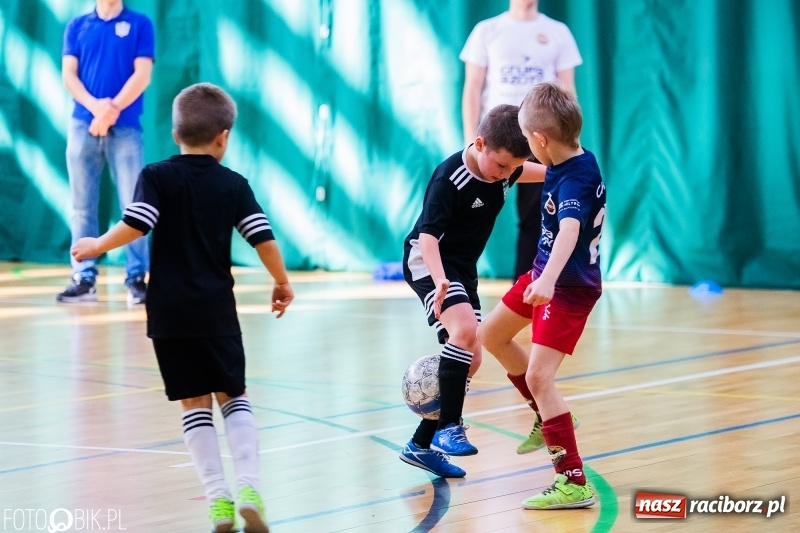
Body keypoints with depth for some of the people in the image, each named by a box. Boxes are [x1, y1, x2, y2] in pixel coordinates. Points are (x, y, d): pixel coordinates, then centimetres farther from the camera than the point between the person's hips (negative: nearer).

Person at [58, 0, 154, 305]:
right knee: (83, 207, 2)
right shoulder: (77, 26, 11)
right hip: (82, 126, 2)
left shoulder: (140, 24, 6)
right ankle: (84, 278, 5)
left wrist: (113, 109, -14)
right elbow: (68, 75, 3)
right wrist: (95, 106, -14)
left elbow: (142, 75, -3)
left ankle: (136, 278, -3)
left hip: (125, 128, -2)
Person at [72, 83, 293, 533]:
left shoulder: (157, 177, -3)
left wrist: (96, 246, 2)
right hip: (217, 310, 1)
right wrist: (282, 282, 14)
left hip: (171, 311, -1)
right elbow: (264, 239, -2)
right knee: (234, 395, 12)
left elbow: (134, 227, -16)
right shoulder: (234, 184, 2)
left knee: (196, 403, 5)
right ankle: (249, 487, -5)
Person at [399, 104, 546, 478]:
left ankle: (422, 444, 12)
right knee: (464, 330, -31)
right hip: (429, 261, -9)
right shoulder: (449, 179, -27)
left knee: (470, 359, 5)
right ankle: (448, 428, -28)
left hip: (463, 267, 9)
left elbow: (524, 172, 22)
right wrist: (440, 281, -49)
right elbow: (428, 235, -35)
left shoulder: (503, 166, -4)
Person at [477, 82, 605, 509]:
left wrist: (547, 280, -59)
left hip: (569, 287, -10)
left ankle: (574, 484, -14)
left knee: (538, 378, -16)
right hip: (544, 274, 10)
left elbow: (570, 230, -45)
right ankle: (549, 417, 37)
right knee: (491, 335, 23)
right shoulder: (564, 165, -1)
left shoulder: (576, 178, -28)